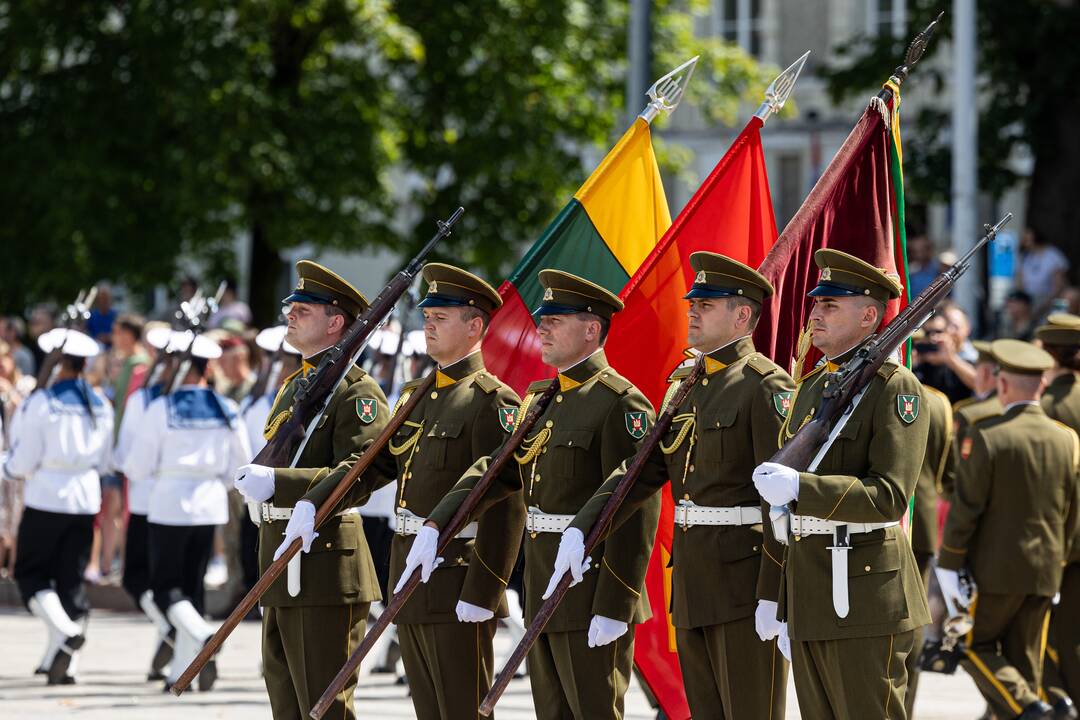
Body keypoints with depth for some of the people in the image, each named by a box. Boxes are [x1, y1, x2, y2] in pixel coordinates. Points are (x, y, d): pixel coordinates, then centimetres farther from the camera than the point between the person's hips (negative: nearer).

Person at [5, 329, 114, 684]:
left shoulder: (41, 402, -12)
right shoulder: (100, 405, 4)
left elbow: (24, 461, -10)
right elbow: (105, 461, 11)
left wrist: (8, 466, 10)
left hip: (46, 498, -5)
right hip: (86, 501, 5)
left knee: (30, 573, 6)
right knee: (71, 578, 10)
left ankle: (65, 631, -19)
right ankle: (63, 664, 8)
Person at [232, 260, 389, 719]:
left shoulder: (357, 392, -11)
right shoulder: (293, 386, 18)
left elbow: (358, 475, -22)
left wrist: (278, 483, -28)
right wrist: (257, 481, 8)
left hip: (325, 560, -10)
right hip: (280, 561, 10)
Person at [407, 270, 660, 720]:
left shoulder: (620, 404, -13)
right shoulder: (540, 400, 16)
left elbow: (635, 517, -18)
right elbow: (495, 470, 8)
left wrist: (613, 608, -22)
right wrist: (435, 525, -7)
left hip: (591, 594, -9)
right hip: (543, 595, 9)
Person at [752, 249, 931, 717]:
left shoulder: (895, 387, -9)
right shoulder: (811, 386, 16)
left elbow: (889, 495, -18)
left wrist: (800, 488, -29)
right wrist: (787, 607, 20)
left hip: (863, 592, -8)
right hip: (809, 595, 8)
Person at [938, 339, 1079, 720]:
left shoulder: (987, 436, -15)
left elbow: (966, 507, -14)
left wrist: (949, 564, -6)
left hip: (996, 572, -5)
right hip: (1044, 571, 5)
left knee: (975, 647, 6)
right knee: (1024, 659, 12)